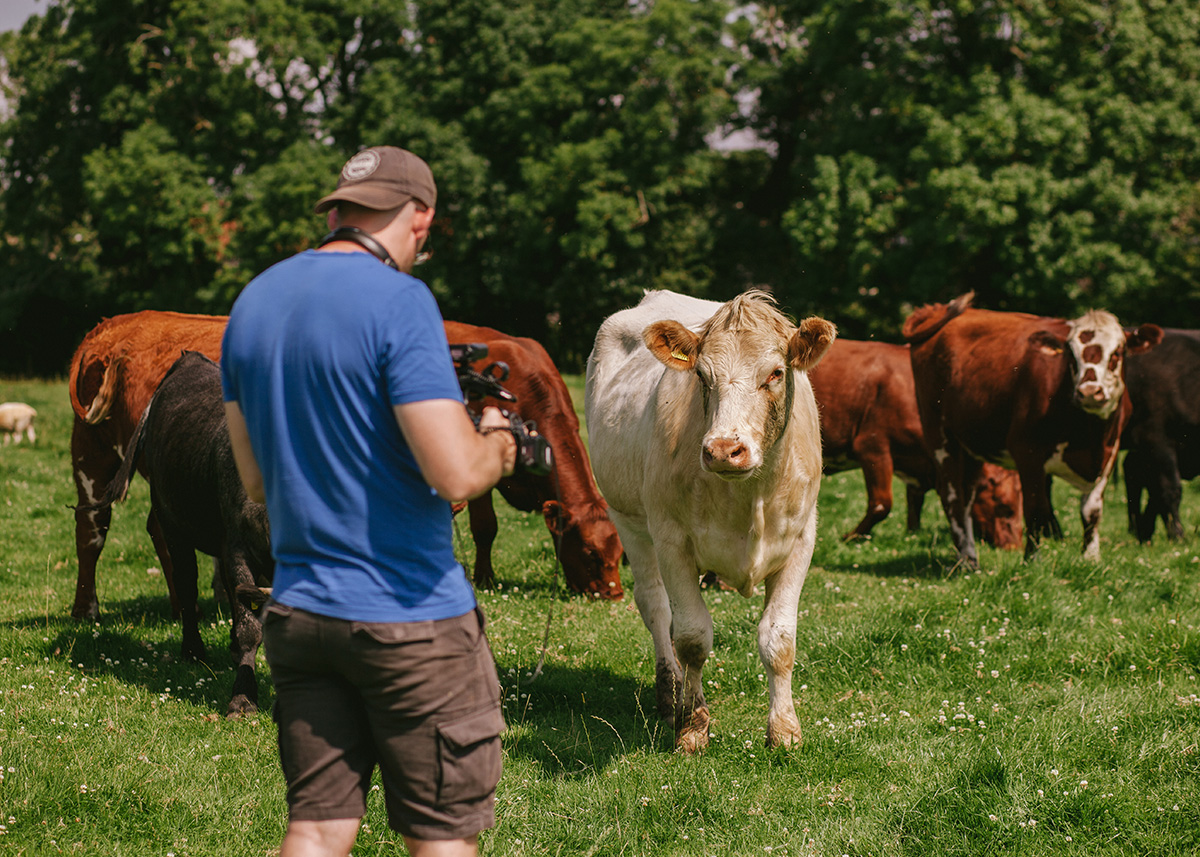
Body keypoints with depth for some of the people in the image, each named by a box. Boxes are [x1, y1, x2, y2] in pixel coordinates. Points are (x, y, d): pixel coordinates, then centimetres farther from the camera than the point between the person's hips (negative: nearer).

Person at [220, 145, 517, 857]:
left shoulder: (254, 302, 9)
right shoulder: (399, 302, -15)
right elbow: (457, 475, -22)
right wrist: (500, 443, -1)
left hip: (297, 609, 7)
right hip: (411, 616, -7)